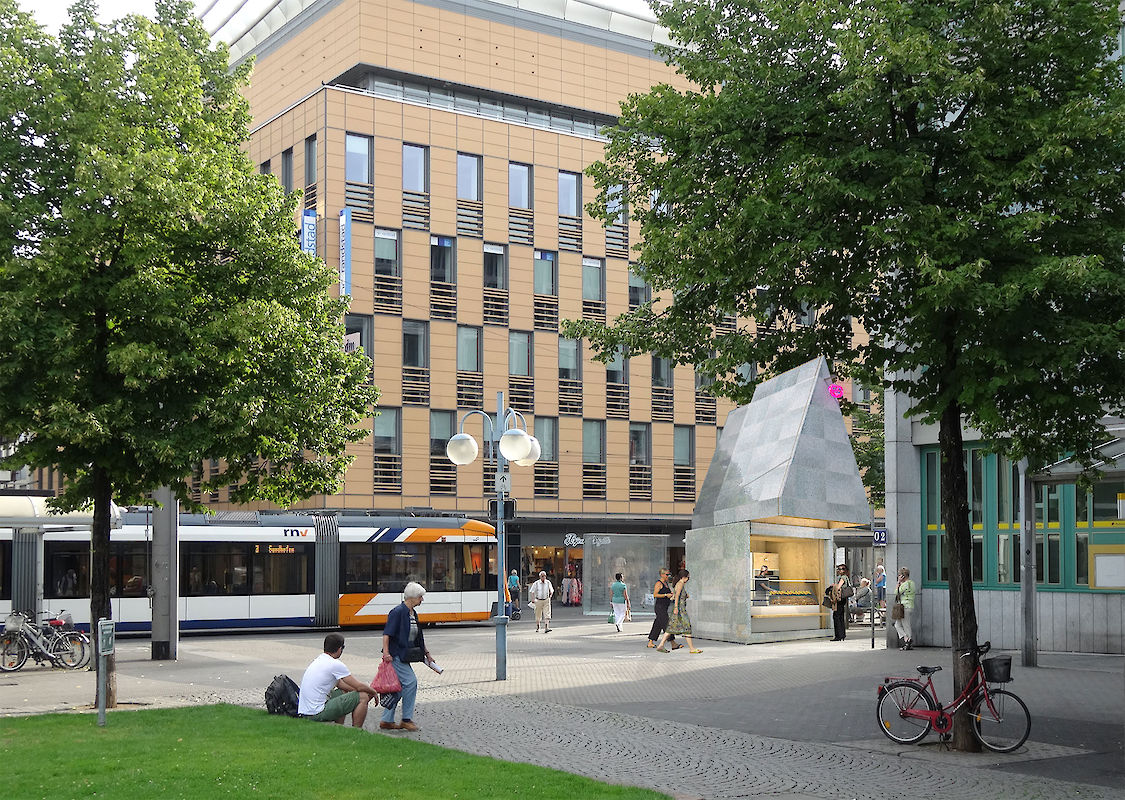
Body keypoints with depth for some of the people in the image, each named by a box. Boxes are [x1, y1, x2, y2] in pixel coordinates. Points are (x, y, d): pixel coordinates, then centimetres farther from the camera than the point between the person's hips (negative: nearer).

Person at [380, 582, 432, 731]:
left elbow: (418, 637, 24)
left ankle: (387, 721, 17)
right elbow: (387, 633, -19)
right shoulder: (398, 612, -14)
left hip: (404, 656, 9)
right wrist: (386, 652, -27)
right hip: (395, 655, -9)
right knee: (411, 681, -12)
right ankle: (407, 719, -3)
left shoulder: (413, 613, 14)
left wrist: (426, 652, 26)